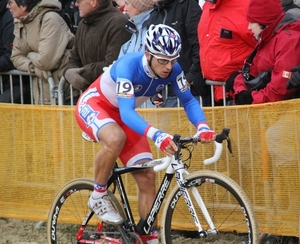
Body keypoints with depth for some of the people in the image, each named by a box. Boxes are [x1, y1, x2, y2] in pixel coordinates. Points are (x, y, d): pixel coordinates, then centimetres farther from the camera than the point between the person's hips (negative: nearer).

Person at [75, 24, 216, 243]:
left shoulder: (173, 70, -20)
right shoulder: (128, 66, -36)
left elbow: (188, 100, -11)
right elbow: (126, 113, -44)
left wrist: (202, 126, -32)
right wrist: (156, 135, -59)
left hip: (123, 114, 6)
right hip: (93, 105, -6)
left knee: (147, 176, -5)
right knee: (116, 138, -39)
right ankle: (98, 196, -17)